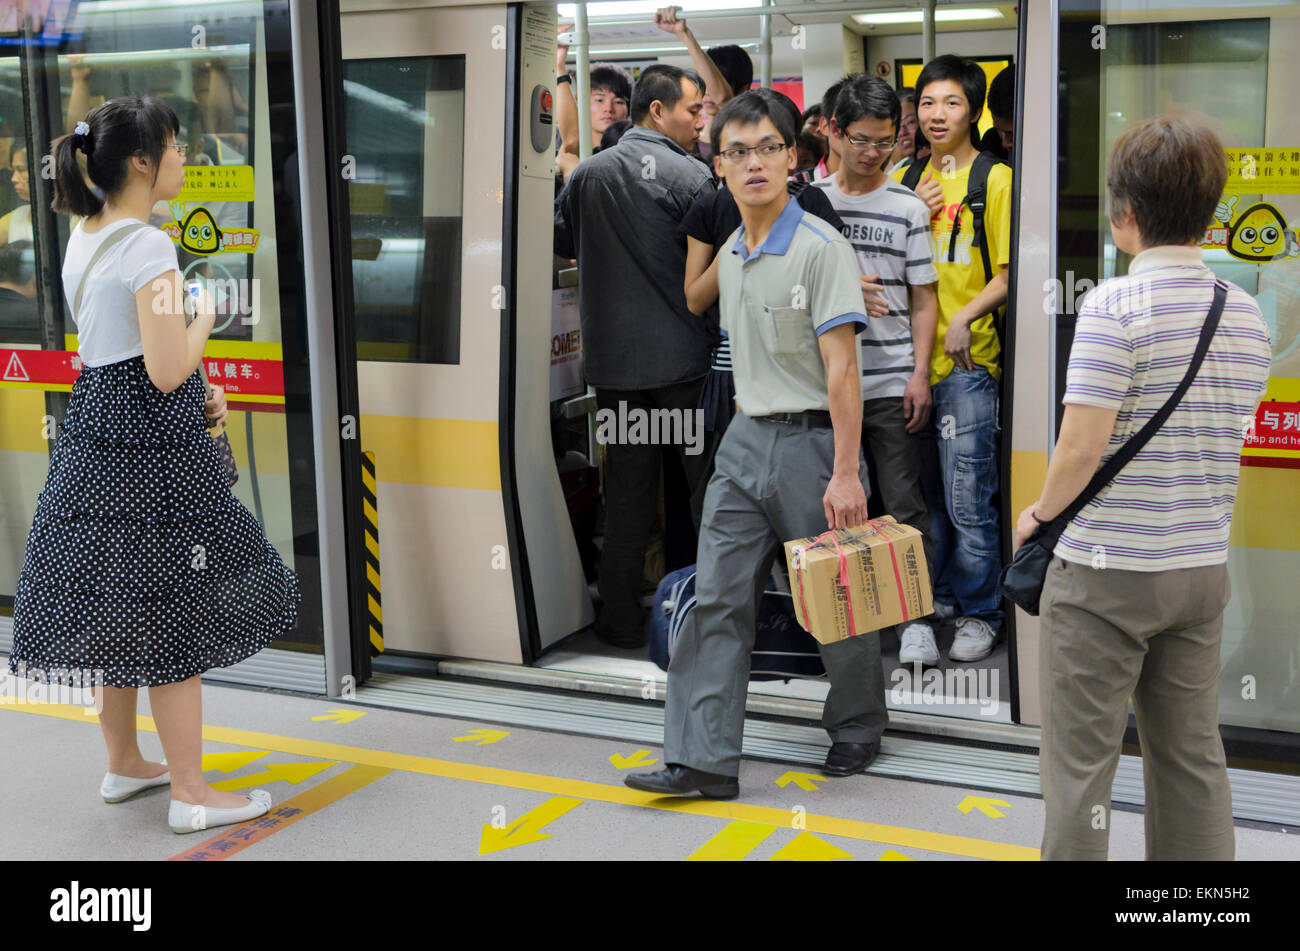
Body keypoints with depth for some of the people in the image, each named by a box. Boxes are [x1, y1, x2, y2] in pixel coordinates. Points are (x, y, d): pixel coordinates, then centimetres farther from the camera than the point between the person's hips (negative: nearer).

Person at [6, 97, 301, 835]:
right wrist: (206, 318, -4)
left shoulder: (84, 240, 12)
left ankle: (124, 764, 32)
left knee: (116, 609, 18)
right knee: (174, 616, -1)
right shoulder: (149, 247, -17)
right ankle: (191, 794, 8)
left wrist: (198, 394, 13)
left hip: (93, 431, 9)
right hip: (151, 442, -9)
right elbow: (167, 369, -22)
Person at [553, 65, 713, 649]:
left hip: (613, 359, 4)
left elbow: (560, 243, 18)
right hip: (684, 358, -4)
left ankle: (621, 620, 15)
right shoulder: (689, 176, -10)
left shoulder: (588, 174, 5)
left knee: (626, 489, 10)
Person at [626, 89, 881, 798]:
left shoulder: (820, 248, -12)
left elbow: (841, 368, -17)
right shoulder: (730, 257, 11)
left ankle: (858, 726, 29)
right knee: (716, 600, 1)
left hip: (812, 440, -7)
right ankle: (704, 759, 3)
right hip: (744, 440, 7)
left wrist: (844, 473, -21)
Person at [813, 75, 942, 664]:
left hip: (892, 382, -1)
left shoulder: (908, 208, 4)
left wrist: (920, 374, -5)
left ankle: (917, 620, 6)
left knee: (904, 504, -1)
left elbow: (923, 299, 3)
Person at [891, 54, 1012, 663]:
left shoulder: (995, 180, -3)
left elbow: (1009, 271, -6)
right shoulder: (904, 179, 12)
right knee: (925, 492, 14)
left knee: (968, 499, -4)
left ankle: (980, 612, 9)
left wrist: (964, 317, -20)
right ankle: (939, 595, 28)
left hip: (967, 361, -5)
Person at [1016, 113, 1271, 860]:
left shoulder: (1115, 305, -15)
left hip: (1106, 571, -6)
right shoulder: (1249, 314, 5)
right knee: (1193, 755, 16)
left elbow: (1083, 445, -19)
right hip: (1203, 567, 7)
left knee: (1082, 759, 4)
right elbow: (1226, 439, 13)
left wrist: (1040, 513, -2)